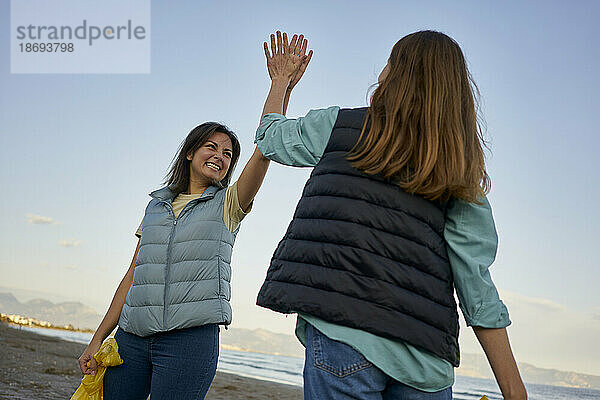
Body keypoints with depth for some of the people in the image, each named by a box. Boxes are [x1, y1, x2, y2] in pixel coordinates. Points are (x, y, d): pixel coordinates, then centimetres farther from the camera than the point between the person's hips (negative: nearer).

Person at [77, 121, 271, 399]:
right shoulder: (156, 206, 17)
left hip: (191, 337, -4)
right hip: (132, 338, 4)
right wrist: (97, 341, 12)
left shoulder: (227, 204, 8)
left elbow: (263, 150, -8)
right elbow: (133, 276, 16)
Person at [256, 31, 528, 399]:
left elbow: (269, 138, 23)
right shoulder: (462, 174, 9)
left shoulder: (341, 125, 3)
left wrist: (281, 82, 41)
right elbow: (475, 281, 2)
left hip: (344, 328, -3)